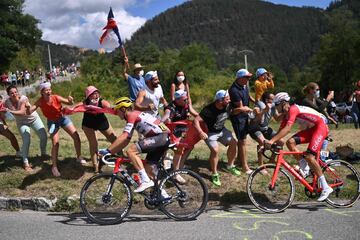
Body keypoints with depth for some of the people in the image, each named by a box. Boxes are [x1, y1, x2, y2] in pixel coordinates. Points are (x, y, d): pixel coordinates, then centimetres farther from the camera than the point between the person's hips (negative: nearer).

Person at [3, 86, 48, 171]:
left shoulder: (23, 98, -27)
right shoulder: (7, 102, -16)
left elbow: (22, 112, -39)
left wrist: (10, 111, -51)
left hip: (34, 119, -1)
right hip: (22, 123, 1)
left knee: (44, 137, -4)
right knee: (26, 141, -18)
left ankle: (43, 153, 25)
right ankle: (25, 163, -6)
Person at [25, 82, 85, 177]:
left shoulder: (56, 98, -23)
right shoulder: (40, 101, -21)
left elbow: (70, 103, -15)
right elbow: (29, 112, -22)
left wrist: (71, 100, -39)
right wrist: (28, 107, -44)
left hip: (62, 118, 1)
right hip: (52, 122, -1)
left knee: (76, 136, -3)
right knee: (55, 143, -14)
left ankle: (79, 157, 19)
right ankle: (54, 167, -1)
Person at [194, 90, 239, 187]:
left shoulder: (227, 106, -15)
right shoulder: (209, 110, -32)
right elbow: (196, 120, -35)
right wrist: (201, 132, -48)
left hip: (222, 130, 6)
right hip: (210, 133, -6)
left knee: (233, 143, -5)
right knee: (215, 150, -24)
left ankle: (230, 166, 18)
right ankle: (214, 174, -5)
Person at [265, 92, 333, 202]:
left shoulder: (293, 109, -21)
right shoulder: (286, 115, 8)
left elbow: (287, 128, -34)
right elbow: (280, 131, 8)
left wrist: (272, 140, -41)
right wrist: (269, 143, 0)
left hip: (320, 127, -9)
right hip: (311, 129, 9)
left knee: (309, 156, -19)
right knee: (290, 142, -9)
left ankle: (326, 188, -12)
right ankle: (305, 169, -1)